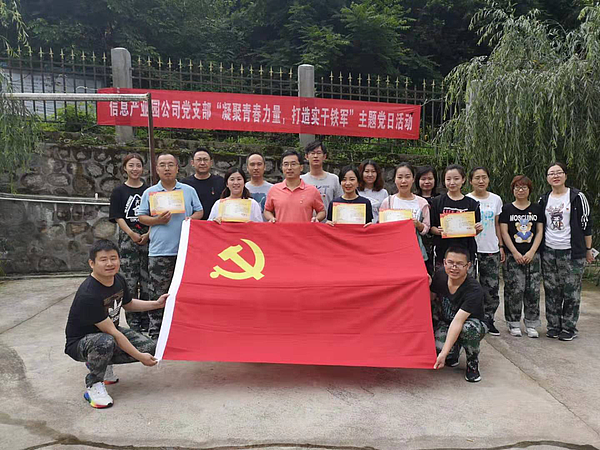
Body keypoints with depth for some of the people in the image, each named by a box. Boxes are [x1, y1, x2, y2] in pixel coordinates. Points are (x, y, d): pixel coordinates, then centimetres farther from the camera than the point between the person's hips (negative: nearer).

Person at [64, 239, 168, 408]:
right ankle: (93, 385, -12)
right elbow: (112, 333, -29)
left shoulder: (119, 280, -5)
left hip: (110, 332, 8)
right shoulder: (88, 294, -30)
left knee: (150, 347, -7)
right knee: (105, 342, -41)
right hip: (79, 343, -8)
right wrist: (139, 357, -27)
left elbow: (128, 304, 18)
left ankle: (101, 362, 13)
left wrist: (156, 304, 6)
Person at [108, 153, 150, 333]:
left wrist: (148, 234, -8)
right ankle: (132, 322, 6)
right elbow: (118, 217, 1)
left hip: (148, 238, 1)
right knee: (130, 281, -2)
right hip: (128, 238, -1)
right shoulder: (119, 192, 7)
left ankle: (145, 320, 13)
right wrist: (132, 234, -12)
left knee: (147, 281, 2)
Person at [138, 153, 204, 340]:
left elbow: (199, 211, 12)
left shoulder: (189, 190, 10)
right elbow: (141, 216, 9)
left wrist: (191, 219, -9)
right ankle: (154, 333, 10)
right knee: (158, 293, 1)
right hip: (159, 251, -1)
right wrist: (157, 220, -10)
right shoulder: (149, 192, 9)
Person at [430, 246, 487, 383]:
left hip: (472, 324, -3)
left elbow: (458, 321, -37)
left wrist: (444, 353, -42)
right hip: (445, 323, 4)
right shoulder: (440, 275, -12)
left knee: (469, 327, -39)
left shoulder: (474, 289, -28)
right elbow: (430, 300, 2)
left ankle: (472, 364, -8)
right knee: (438, 347, -28)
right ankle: (453, 354, 12)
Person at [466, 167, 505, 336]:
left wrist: (501, 246, 10)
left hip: (491, 250, 3)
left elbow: (497, 225, 14)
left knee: (492, 288, 3)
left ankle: (488, 320, 17)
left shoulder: (496, 199, 10)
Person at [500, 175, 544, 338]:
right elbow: (504, 232, -1)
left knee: (533, 291, 1)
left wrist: (531, 252, -6)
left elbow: (539, 232, 6)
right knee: (514, 290, -4)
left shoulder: (537, 209, 11)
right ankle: (514, 324, 8)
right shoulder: (507, 209, 4)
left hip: (532, 256, 2)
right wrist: (515, 253, -9)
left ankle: (531, 324, 12)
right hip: (513, 256, -2)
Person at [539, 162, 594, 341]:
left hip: (572, 252, -4)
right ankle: (553, 326, 18)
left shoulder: (577, 197, -2)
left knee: (571, 292, 0)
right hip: (548, 252, 4)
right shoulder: (543, 200, 10)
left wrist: (588, 250, 0)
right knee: (551, 292, 8)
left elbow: (586, 224, -1)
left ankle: (569, 328, 12)